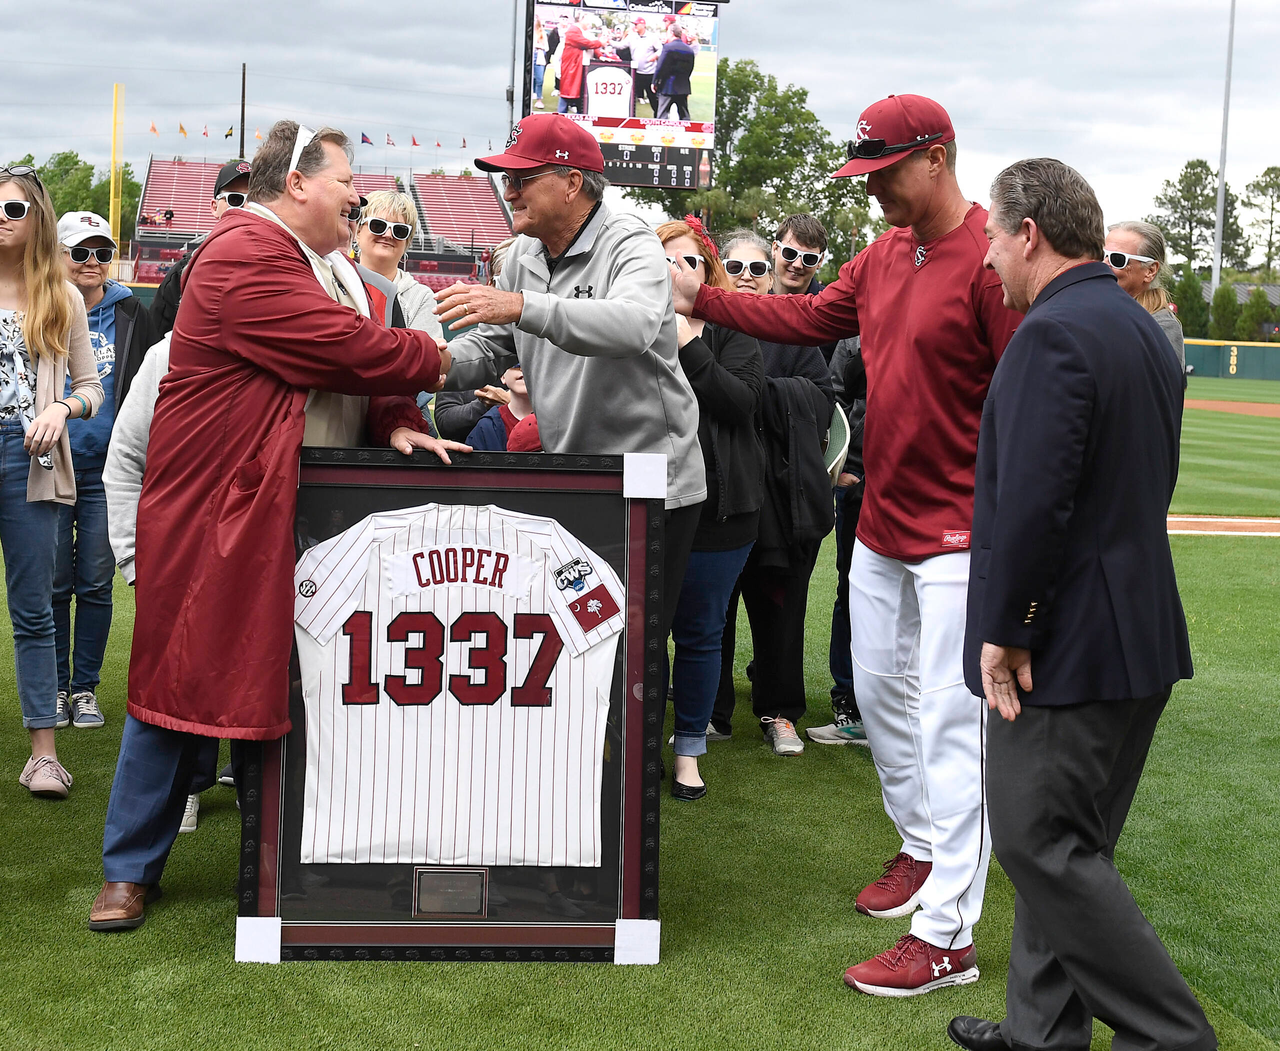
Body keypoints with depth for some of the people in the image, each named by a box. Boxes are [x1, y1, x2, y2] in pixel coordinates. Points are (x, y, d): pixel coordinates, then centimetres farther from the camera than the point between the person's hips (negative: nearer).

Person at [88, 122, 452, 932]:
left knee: (273, 688, 13)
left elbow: (358, 347, 13)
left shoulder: (325, 264, 14)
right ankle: (131, 871, 12)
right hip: (212, 511, -9)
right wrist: (443, 362, -9)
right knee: (184, 682, -1)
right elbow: (349, 350, -23)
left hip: (290, 515, 9)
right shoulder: (246, 259, -19)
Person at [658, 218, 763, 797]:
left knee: (700, 634, 7)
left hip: (716, 507, -1)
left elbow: (741, 400, -14)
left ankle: (689, 752, 19)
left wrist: (686, 345, -18)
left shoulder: (730, 332, 4)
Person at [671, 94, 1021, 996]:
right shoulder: (883, 256, 9)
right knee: (879, 693, 20)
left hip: (959, 534, -9)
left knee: (950, 721, -7)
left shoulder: (991, 258, -18)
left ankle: (947, 936, -2)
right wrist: (702, 299, 15)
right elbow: (808, 318, 19)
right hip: (882, 523, 9)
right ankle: (923, 847, 40)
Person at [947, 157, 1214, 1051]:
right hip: (1142, 635, 10)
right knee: (1065, 843, 16)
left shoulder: (1053, 334, -17)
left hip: (1067, 642, -10)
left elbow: (1033, 500, -25)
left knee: (1043, 845, -3)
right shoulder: (1144, 331, 14)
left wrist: (1002, 627, -18)